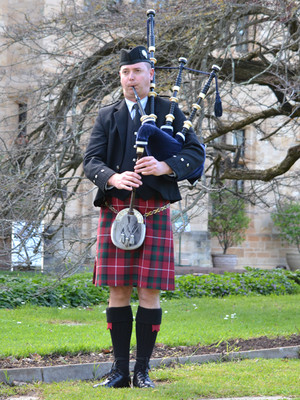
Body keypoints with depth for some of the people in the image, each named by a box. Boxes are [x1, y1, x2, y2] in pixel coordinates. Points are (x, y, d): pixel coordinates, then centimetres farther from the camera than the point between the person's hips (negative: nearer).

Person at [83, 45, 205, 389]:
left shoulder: (170, 112, 9)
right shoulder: (107, 116, 13)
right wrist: (113, 177, -18)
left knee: (149, 292, -2)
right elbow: (91, 161, 3)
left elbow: (196, 152, 1)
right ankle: (120, 370, 9)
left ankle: (142, 370, 5)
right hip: (114, 211, 2)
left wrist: (164, 166, -17)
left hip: (154, 212, -1)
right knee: (117, 290, 2)